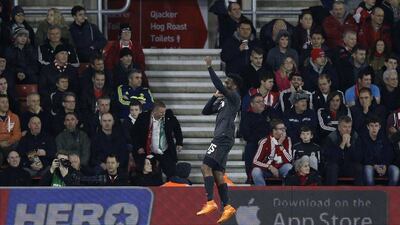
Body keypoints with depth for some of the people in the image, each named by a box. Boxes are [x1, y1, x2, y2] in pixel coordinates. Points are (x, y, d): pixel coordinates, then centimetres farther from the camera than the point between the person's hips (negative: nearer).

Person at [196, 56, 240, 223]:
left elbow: (219, 86, -18)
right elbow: (206, 111, 26)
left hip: (223, 138, -10)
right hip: (220, 139, 10)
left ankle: (210, 202, -24)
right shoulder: (223, 101, 24)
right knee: (217, 173, 7)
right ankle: (227, 207, 6)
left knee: (206, 166, -18)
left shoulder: (234, 97, -3)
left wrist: (210, 68, -16)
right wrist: (215, 97, 14)